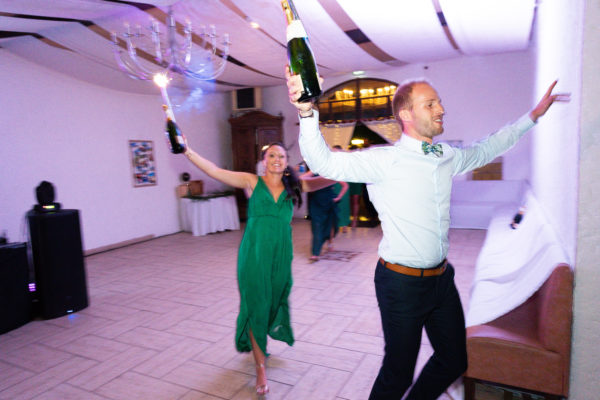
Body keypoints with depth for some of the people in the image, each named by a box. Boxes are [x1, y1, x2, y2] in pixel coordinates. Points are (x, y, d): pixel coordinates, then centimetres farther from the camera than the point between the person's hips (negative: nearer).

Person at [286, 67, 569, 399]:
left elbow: (485, 149, 25)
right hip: (402, 283, -7)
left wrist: (533, 115, 30)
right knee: (398, 373, 5)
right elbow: (325, 163, -26)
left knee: (454, 362, 21)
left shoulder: (447, 157, 6)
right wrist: (306, 112, -41)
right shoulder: (385, 160, -16)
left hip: (442, 278, 8)